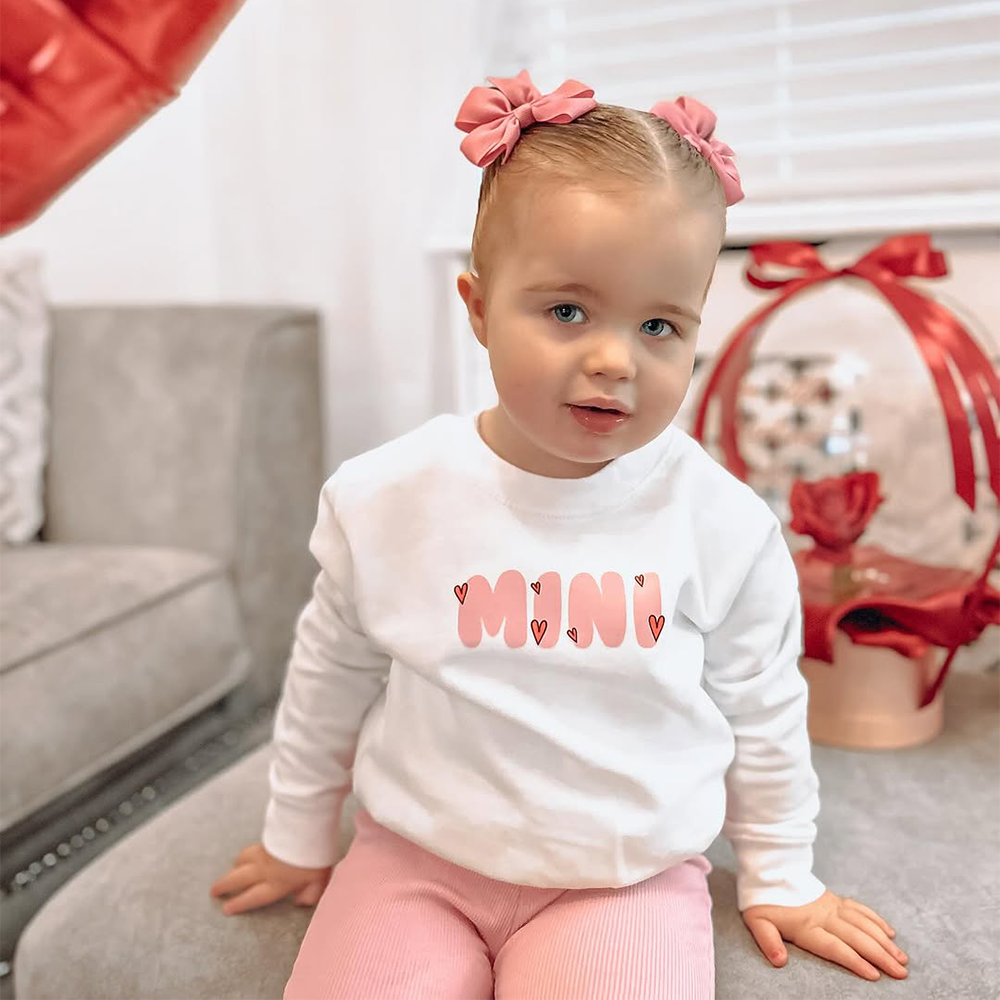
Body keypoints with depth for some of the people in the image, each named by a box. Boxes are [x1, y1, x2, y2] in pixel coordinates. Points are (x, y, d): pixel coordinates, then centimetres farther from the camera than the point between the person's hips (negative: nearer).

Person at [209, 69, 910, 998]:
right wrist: (299, 838, 16)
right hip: (416, 861, 1)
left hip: (625, 879, 0)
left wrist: (778, 879, 12)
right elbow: (330, 681, 5)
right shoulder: (387, 502, -11)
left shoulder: (721, 524, -12)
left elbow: (762, 713, 3)